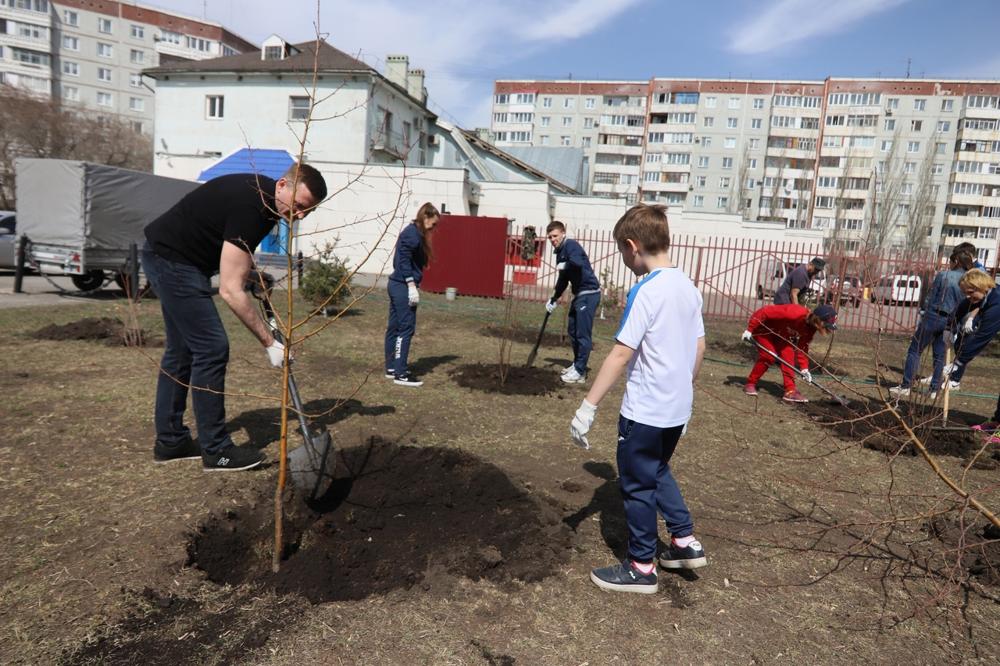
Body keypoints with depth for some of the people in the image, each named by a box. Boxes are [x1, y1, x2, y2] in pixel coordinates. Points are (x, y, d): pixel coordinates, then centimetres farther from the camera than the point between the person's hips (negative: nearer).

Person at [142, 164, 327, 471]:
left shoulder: (265, 198, -1)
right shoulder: (249, 206, -30)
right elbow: (230, 290, -31)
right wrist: (270, 342, -29)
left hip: (171, 259, 10)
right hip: (170, 259, -10)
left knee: (182, 350, 13)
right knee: (212, 349, -11)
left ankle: (169, 441, 23)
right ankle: (216, 451, -2)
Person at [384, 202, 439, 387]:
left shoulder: (413, 232, 16)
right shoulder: (413, 233, -12)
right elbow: (404, 260, -20)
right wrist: (412, 285, -21)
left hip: (397, 284, 10)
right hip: (404, 286, -10)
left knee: (394, 327, 13)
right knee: (406, 328, -7)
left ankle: (391, 368, 21)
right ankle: (400, 374, -4)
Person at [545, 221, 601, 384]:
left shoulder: (571, 245, -11)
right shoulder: (560, 252, 16)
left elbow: (578, 263, -33)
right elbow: (563, 280, 24)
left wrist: (563, 265, -18)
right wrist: (554, 300, 24)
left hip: (589, 293, -10)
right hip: (579, 294, 10)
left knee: (583, 333, -8)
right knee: (572, 330, 16)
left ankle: (580, 372, -3)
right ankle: (577, 364, 29)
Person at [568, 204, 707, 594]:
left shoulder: (646, 291, -20)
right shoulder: (688, 287, 5)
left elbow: (620, 355, -23)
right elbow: (699, 347, 12)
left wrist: (588, 407, -21)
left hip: (645, 411, -8)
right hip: (676, 408, 8)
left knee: (637, 485, 7)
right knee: (658, 472, 27)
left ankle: (641, 569, 21)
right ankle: (685, 542, 34)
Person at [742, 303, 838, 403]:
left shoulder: (810, 327, -12)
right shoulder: (793, 312, -39)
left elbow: (802, 347, -3)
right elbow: (764, 312, -36)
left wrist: (804, 368, -11)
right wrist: (749, 329, -32)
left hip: (779, 334, 7)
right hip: (762, 329, -7)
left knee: (788, 355, -9)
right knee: (769, 356, -18)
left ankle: (790, 391, -8)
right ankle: (750, 384, -1)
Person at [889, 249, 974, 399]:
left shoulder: (943, 275, -8)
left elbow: (930, 298, -6)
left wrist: (922, 314, 4)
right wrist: (955, 328, 13)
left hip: (933, 317, -4)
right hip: (949, 323, 5)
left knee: (914, 350, 2)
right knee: (939, 356, 13)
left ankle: (905, 387, 0)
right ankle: (935, 390, 16)